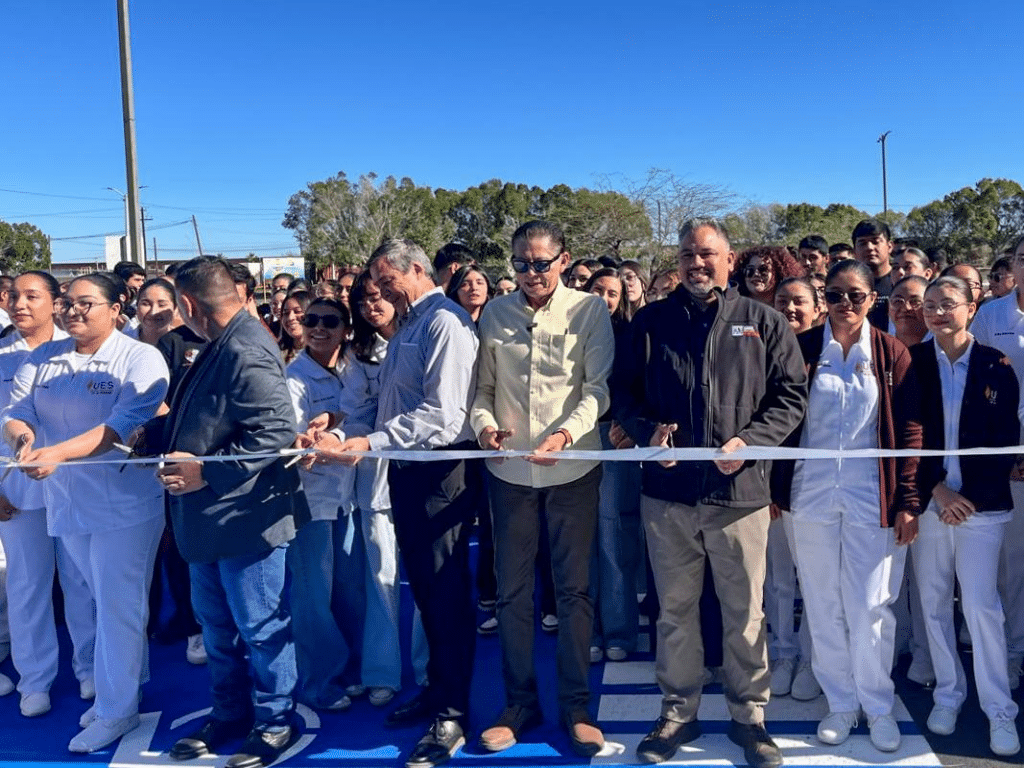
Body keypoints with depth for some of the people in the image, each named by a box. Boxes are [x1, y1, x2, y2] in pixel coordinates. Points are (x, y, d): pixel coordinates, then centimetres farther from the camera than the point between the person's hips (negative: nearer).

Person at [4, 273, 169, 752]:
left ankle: (116, 709, 17)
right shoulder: (42, 358, 7)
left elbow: (123, 425, -22)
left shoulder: (140, 358, -10)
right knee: (107, 603, 19)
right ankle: (125, 684, 36)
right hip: (66, 501, 6)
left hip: (124, 502, -5)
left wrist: (57, 452, -33)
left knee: (118, 607, 3)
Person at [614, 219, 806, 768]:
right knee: (675, 611, 13)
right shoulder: (651, 321, 8)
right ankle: (678, 712, 29)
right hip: (668, 492, 1)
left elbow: (791, 393, 2)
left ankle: (748, 716, 28)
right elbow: (623, 391, 8)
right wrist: (646, 431, -10)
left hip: (740, 491, -1)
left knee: (745, 614, 10)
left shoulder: (763, 322, 5)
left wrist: (749, 441, -13)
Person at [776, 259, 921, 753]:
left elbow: (909, 430, 0)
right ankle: (841, 703, 25)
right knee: (823, 605, 9)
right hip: (812, 496, 1)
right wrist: (774, 489, 1)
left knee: (871, 606, 3)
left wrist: (907, 501, -5)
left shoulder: (891, 353, 1)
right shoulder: (802, 348, 1)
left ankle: (878, 706, 22)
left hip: (872, 499, -1)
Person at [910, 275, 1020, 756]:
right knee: (934, 604, 8)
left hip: (981, 503, -1)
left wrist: (972, 496, -8)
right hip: (928, 501, 2)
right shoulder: (911, 363, 2)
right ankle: (947, 694, 23)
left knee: (981, 605, -4)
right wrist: (938, 490, -9)